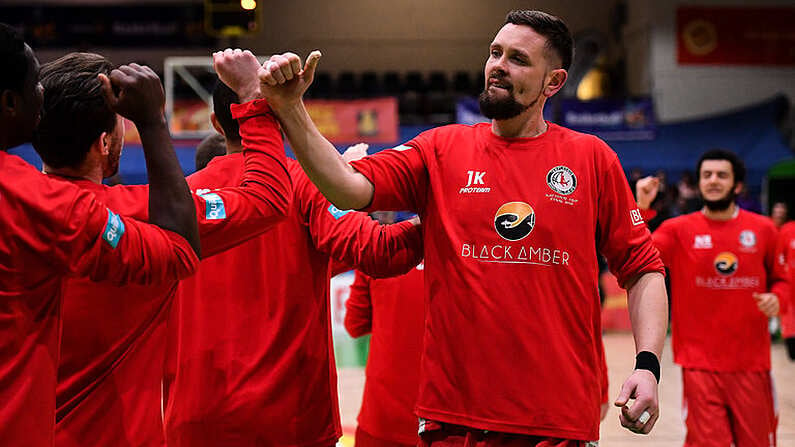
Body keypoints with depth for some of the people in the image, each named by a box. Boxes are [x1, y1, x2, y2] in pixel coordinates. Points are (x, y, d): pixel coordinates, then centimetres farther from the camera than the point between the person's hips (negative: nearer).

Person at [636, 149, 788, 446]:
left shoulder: (763, 229, 6)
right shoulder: (679, 229, 2)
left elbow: (779, 279, 19)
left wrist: (776, 298, -4)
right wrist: (641, 207, -24)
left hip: (752, 362, 2)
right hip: (700, 363, -2)